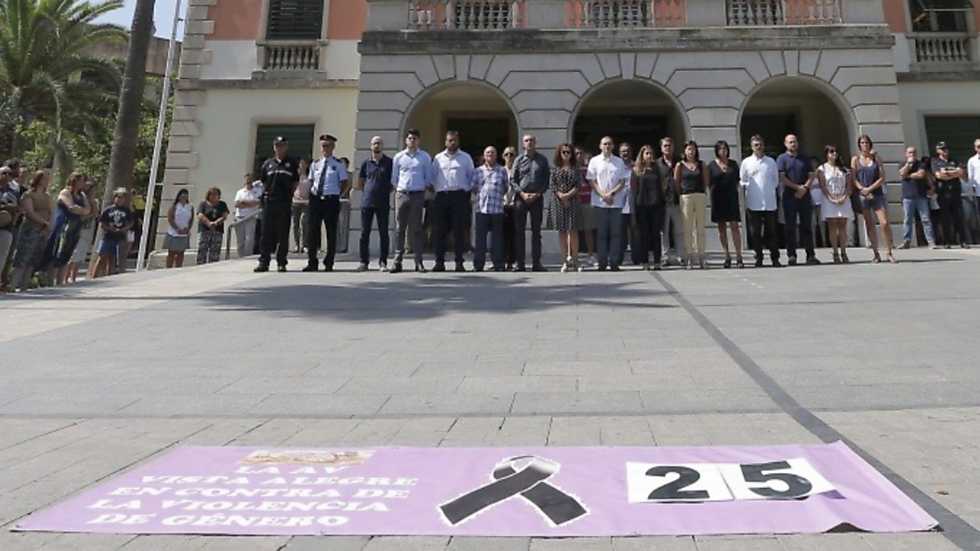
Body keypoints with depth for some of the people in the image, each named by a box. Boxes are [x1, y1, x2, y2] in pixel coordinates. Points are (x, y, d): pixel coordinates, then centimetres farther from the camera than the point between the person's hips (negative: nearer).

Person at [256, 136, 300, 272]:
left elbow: (296, 182, 7)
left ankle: (282, 262, 8)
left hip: (284, 203, -2)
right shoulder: (267, 163, 13)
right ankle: (263, 262, 4)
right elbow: (263, 182, 18)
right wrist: (265, 193, 7)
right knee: (266, 233, 1)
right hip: (269, 201, 2)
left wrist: (289, 194, 0)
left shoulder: (292, 163, 7)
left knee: (283, 234, 1)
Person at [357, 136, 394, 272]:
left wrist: (386, 192, 2)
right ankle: (364, 262, 9)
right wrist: (368, 192, 9)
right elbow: (360, 182, 18)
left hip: (383, 203, -2)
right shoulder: (366, 163, 9)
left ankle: (383, 262, 7)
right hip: (367, 202, 2)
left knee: (383, 233, 0)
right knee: (365, 233, 2)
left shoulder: (389, 162, 3)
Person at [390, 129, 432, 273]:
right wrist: (399, 188, 10)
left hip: (418, 195, -1)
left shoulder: (425, 157, 6)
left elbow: (428, 178, 11)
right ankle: (397, 261, 2)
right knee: (400, 228, 0)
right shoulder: (398, 157, 8)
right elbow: (394, 178, 14)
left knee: (416, 229, 1)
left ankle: (418, 262, 3)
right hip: (401, 194, 1)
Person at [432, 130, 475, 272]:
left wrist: (467, 189, 5)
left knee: (459, 230, -4)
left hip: (459, 196, -1)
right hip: (441, 196, 2)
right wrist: (436, 188, 8)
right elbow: (433, 176, 18)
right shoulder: (438, 158, 14)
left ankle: (459, 262, 1)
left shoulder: (466, 157, 10)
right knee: (439, 230, -1)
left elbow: (471, 176, 13)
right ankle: (440, 262, 5)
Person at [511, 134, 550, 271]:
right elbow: (513, 180, 3)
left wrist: (538, 194, -8)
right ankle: (520, 263, 3)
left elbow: (547, 180, 4)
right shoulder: (519, 160, 6)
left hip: (537, 197, 0)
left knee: (536, 231, 3)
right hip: (521, 197, 0)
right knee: (519, 231, -1)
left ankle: (536, 263, 7)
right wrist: (522, 193, -10)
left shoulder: (542, 160, 7)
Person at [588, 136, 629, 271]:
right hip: (599, 202, -1)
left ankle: (614, 262, 3)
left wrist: (611, 193, -9)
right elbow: (592, 181, 2)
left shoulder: (619, 161, 9)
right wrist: (603, 195, -10)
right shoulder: (594, 161, 7)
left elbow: (622, 182, 6)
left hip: (616, 202, 1)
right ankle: (602, 263, 5)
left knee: (616, 233, -1)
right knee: (602, 233, 1)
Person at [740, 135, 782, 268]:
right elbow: (742, 181, 10)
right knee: (755, 232, 1)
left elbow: (776, 180, 15)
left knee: (771, 231, 3)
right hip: (754, 203, -1)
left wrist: (770, 189, 4)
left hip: (770, 202, 1)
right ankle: (758, 258, 8)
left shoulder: (771, 161, 9)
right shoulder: (746, 162, 6)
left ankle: (775, 258, 9)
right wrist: (750, 188, -2)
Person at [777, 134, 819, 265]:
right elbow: (782, 178, -6)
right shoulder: (782, 159, 4)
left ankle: (811, 255, 6)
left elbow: (811, 176, 9)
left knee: (806, 226, 4)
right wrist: (797, 187, -11)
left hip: (805, 196, 3)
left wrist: (804, 188, -8)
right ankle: (791, 255, 2)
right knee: (790, 227, -1)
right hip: (789, 197, -3)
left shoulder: (804, 159, 15)